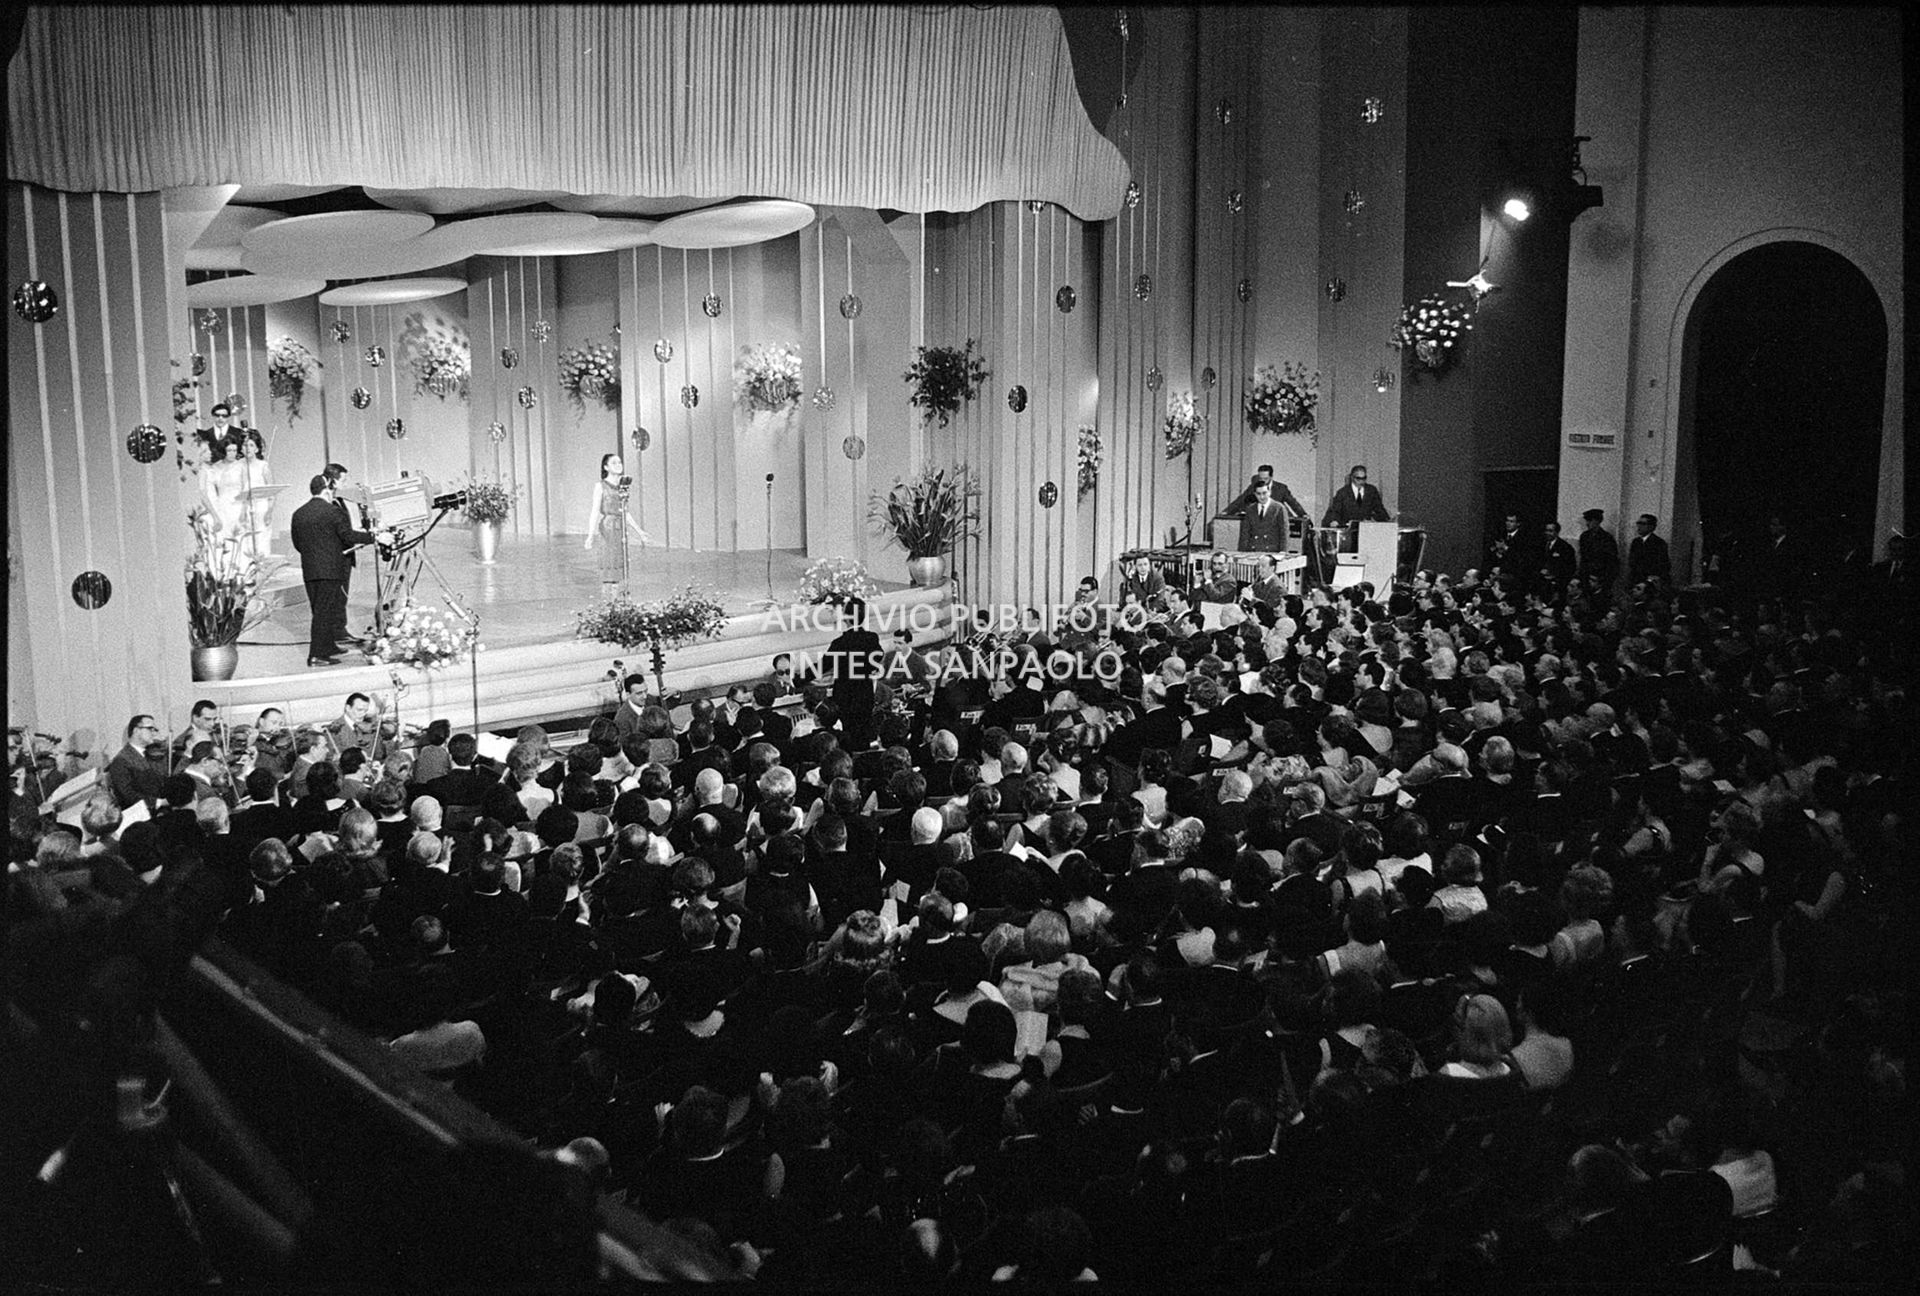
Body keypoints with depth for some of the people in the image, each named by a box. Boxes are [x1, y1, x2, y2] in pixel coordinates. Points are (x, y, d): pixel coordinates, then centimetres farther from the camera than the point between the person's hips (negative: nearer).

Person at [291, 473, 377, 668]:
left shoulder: (298, 514, 9)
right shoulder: (331, 510, -10)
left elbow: (297, 543, 14)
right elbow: (348, 535, -12)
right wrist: (374, 537, -4)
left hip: (309, 570, 6)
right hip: (329, 569, -6)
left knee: (320, 612, 15)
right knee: (324, 611, -4)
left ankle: (328, 647, 25)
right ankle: (317, 655, -5)